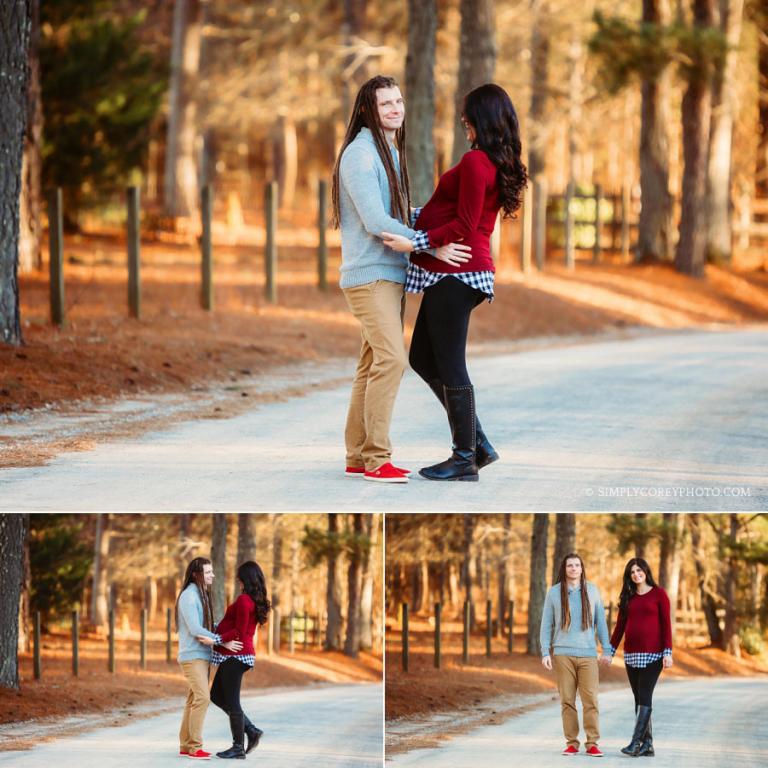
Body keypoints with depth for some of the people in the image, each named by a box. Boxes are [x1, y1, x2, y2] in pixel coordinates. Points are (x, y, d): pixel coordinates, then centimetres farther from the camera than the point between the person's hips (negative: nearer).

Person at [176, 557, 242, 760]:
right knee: (202, 698, -15)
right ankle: (194, 746, -13)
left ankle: (186, 745, 12)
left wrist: (230, 630, 2)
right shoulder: (189, 596, -13)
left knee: (194, 699, 9)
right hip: (192, 655, -9)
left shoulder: (202, 595, 15)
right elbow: (195, 629, -19)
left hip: (202, 655, 9)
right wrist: (223, 641, -19)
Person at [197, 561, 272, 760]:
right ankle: (251, 731, 14)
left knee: (231, 700, -2)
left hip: (234, 655, -10)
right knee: (217, 696, 16)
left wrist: (215, 640, -21)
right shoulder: (256, 601, 13)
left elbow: (240, 632, -20)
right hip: (238, 654, 10)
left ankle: (238, 747, 4)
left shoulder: (243, 600, -16)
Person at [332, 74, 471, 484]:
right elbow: (376, 221, -20)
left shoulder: (391, 153, 16)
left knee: (373, 365, 10)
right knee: (391, 359, -16)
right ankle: (376, 459, -14)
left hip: (391, 273, 9)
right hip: (369, 274, -9)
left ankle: (357, 457, 14)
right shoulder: (360, 154, -13)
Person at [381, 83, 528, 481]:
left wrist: (416, 243, -18)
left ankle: (466, 459, 4)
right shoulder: (500, 164, 13)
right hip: (462, 272, 10)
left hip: (454, 272, -10)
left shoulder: (475, 161, -15)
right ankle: (476, 442, 19)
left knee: (449, 365, -3)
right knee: (423, 359, 16)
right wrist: (419, 215, 31)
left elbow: (464, 228, -18)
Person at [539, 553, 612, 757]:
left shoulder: (592, 591, 7)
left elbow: (600, 621, 10)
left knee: (590, 700, -8)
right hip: (563, 654, 0)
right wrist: (545, 652, -1)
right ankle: (571, 743, 6)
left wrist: (607, 650, 5)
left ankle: (592, 744, -5)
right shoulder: (554, 592, 5)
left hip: (588, 654, 0)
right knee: (567, 700, 0)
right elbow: (546, 624, 6)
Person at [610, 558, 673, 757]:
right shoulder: (628, 597, 13)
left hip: (653, 654, -5)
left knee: (645, 696, -12)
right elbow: (620, 626, 14)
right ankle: (647, 744, 6)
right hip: (631, 654, 5)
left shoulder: (658, 594, 0)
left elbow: (666, 625, -4)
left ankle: (636, 741, -17)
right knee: (639, 698, 4)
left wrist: (668, 652, -11)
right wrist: (610, 650, 8)